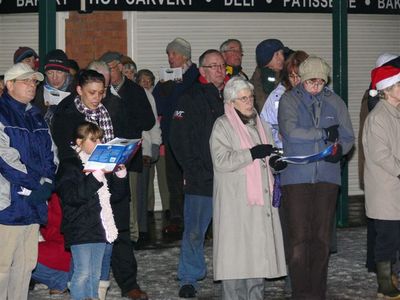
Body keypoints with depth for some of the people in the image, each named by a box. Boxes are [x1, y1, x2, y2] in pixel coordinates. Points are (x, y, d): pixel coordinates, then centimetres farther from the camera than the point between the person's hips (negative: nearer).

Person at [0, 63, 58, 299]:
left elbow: (50, 153, 14)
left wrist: (47, 183, -4)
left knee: (27, 263, 10)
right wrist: (34, 187, -14)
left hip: (34, 202, 7)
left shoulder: (36, 116, 18)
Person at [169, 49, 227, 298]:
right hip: (201, 180, -4)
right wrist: (195, 171, -11)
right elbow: (178, 138, -5)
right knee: (194, 232, -3)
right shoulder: (192, 99, 0)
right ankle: (189, 278, 9)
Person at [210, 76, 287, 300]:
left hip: (260, 198, 6)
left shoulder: (260, 124, 18)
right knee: (236, 253, -7)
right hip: (236, 202, -6)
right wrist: (253, 153, -17)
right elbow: (221, 160, -15)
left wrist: (277, 161, 5)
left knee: (259, 251, 7)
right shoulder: (223, 126, -3)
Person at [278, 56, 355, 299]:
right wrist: (324, 133, -9)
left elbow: (348, 137, 12)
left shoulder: (335, 102, 11)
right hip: (296, 177, -2)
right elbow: (291, 131, -13)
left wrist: (340, 148, -10)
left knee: (322, 237, 4)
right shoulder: (289, 100, 3)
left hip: (327, 177, 3)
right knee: (299, 237, -5)